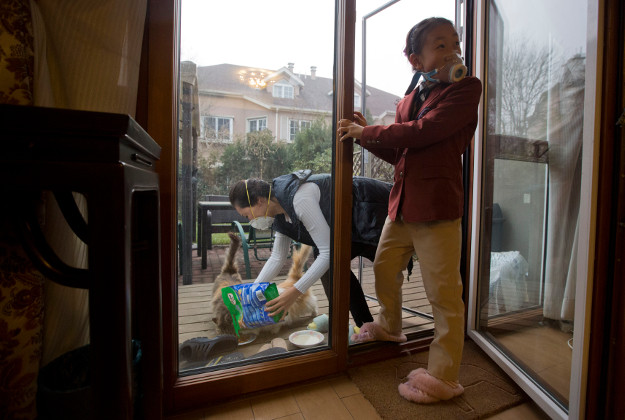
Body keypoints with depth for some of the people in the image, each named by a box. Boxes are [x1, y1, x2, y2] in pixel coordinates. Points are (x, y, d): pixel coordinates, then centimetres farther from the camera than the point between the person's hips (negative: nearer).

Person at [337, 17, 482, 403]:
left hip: (437, 210, -7)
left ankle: (443, 378, 19)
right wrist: (366, 135, 4)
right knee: (385, 268, 20)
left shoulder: (467, 88, -3)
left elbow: (422, 132, -19)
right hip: (401, 204, 7)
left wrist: (366, 131, -9)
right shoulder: (409, 99, 16)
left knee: (444, 294, -1)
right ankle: (390, 327, 48)